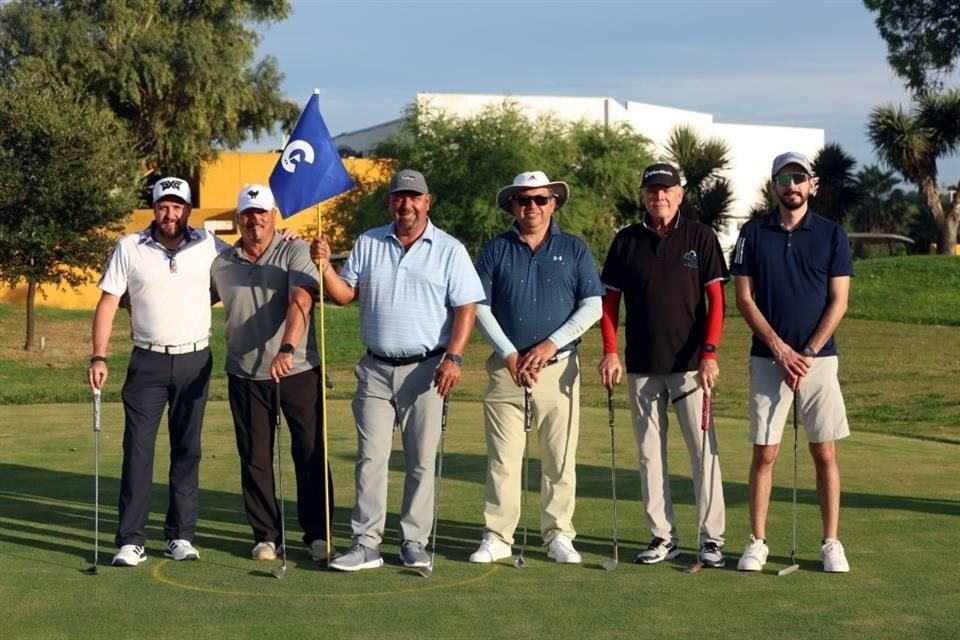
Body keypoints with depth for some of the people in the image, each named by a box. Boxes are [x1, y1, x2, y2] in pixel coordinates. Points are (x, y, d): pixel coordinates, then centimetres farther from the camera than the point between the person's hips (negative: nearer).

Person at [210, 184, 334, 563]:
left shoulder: (295, 252, -5)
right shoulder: (221, 265, 6)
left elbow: (300, 301, -20)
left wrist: (287, 349, -33)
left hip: (299, 371, -3)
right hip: (246, 376, 3)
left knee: (310, 454, 2)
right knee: (255, 458, 7)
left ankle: (317, 534, 13)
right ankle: (265, 535, 19)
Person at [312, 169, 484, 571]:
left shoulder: (449, 250, 1)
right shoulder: (367, 244, 10)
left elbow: (465, 308, -3)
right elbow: (344, 295, 7)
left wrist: (453, 358, -14)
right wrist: (325, 265, -11)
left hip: (425, 369, -2)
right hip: (376, 369, 2)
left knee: (422, 460, 3)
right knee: (370, 457, 0)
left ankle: (414, 542, 11)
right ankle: (366, 544, 3)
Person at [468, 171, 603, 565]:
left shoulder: (574, 250, 8)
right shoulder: (496, 250, 8)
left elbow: (592, 305, 2)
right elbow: (480, 307, 3)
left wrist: (552, 343, -9)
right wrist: (510, 355, -7)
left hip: (559, 368, 0)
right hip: (506, 367, 0)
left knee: (560, 459, 3)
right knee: (502, 458, 0)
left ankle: (559, 536, 12)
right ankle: (497, 537, 6)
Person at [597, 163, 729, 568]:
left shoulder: (700, 237, 2)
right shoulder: (626, 241, 8)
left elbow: (715, 300, -1)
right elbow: (609, 301, 10)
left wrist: (710, 353, -11)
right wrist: (610, 351, -3)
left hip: (691, 364, -3)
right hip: (641, 366, 3)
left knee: (704, 449, -3)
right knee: (649, 454, 6)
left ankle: (712, 538, 4)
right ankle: (662, 537, 14)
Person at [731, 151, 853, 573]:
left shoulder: (832, 235, 3)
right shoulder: (754, 234, 4)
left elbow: (838, 302, 0)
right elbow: (744, 297, 0)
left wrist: (808, 353, -10)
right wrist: (779, 348, -9)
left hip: (818, 359, 0)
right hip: (767, 359, 0)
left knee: (824, 453, 1)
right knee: (764, 453, 1)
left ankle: (831, 543, 9)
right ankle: (757, 542, 8)